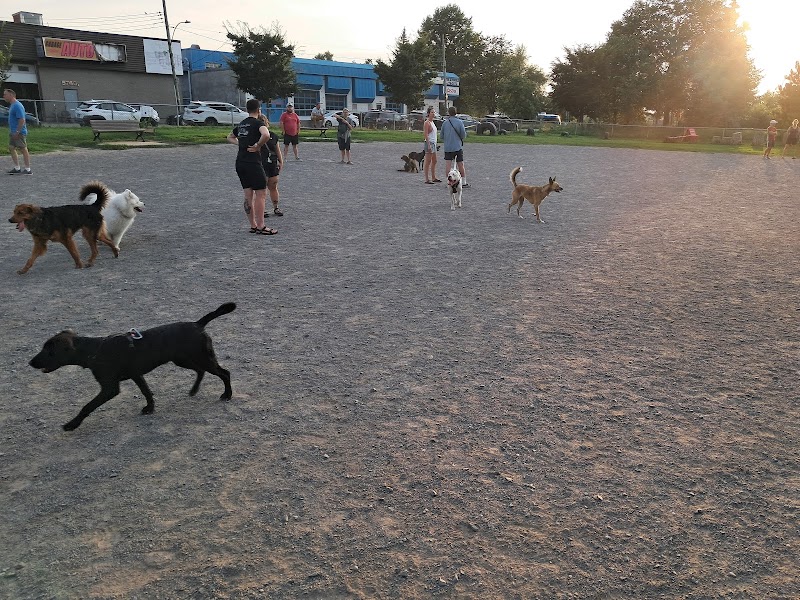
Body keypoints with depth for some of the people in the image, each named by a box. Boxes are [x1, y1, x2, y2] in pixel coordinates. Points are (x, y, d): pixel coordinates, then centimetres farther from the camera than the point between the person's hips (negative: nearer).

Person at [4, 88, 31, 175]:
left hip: (19, 133, -10)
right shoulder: (11, 105, 15)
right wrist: (11, 131, 19)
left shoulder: (17, 106, -16)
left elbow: (22, 120, -22)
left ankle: (28, 169, 3)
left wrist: (17, 132, -23)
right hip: (12, 132, 10)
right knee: (11, 148, 11)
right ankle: (17, 168, 16)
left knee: (23, 150, -3)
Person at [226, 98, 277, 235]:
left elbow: (230, 137, 32)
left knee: (248, 195, 10)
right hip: (252, 163, -8)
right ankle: (260, 226, -3)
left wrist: (240, 143, 17)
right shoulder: (258, 123, -8)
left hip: (240, 162, 8)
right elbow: (266, 135, -29)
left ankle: (253, 225, 15)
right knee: (261, 194, -2)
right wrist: (257, 146, -15)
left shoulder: (241, 124, 16)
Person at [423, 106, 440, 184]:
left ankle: (433, 178, 22)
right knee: (428, 162, -7)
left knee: (434, 161, 14)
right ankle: (427, 179, -4)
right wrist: (429, 145, -23)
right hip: (429, 143, -10)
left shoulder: (432, 122, 16)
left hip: (434, 143, 10)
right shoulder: (427, 123, -12)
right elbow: (426, 135, -18)